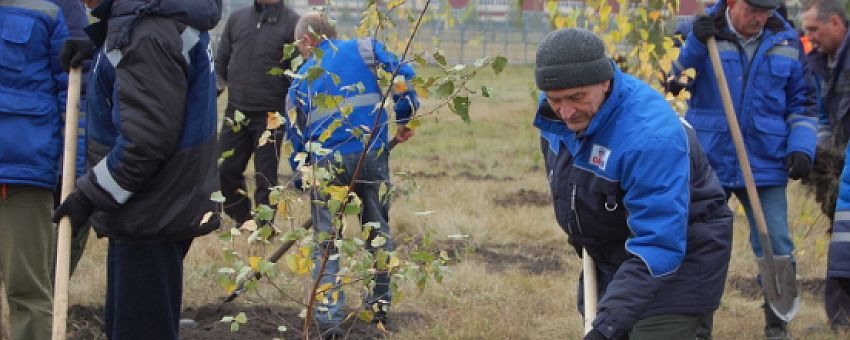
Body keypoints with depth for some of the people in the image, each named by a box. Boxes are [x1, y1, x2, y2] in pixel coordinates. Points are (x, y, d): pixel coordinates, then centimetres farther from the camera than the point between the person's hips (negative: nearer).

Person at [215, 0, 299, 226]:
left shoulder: (292, 23, -5)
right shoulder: (237, 18, 8)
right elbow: (221, 60, 17)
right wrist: (218, 83, 3)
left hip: (270, 115, -4)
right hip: (236, 112, 4)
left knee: (265, 176, 3)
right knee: (225, 171, 7)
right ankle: (242, 220, 25)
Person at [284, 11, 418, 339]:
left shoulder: (300, 81, 12)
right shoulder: (364, 50, 9)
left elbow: (295, 135, 15)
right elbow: (402, 74, -1)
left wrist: (301, 174, 25)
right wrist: (405, 119, 10)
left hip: (326, 164, 0)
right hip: (372, 155, 0)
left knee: (325, 242, 8)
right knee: (378, 231, 19)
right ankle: (380, 305, 26)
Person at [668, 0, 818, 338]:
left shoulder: (786, 41, 2)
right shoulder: (702, 31, -3)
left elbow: (801, 101, 10)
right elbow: (674, 80, -11)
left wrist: (801, 147, -3)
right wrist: (696, 44, -24)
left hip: (765, 166, 1)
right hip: (707, 162, -1)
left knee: (776, 249, 0)